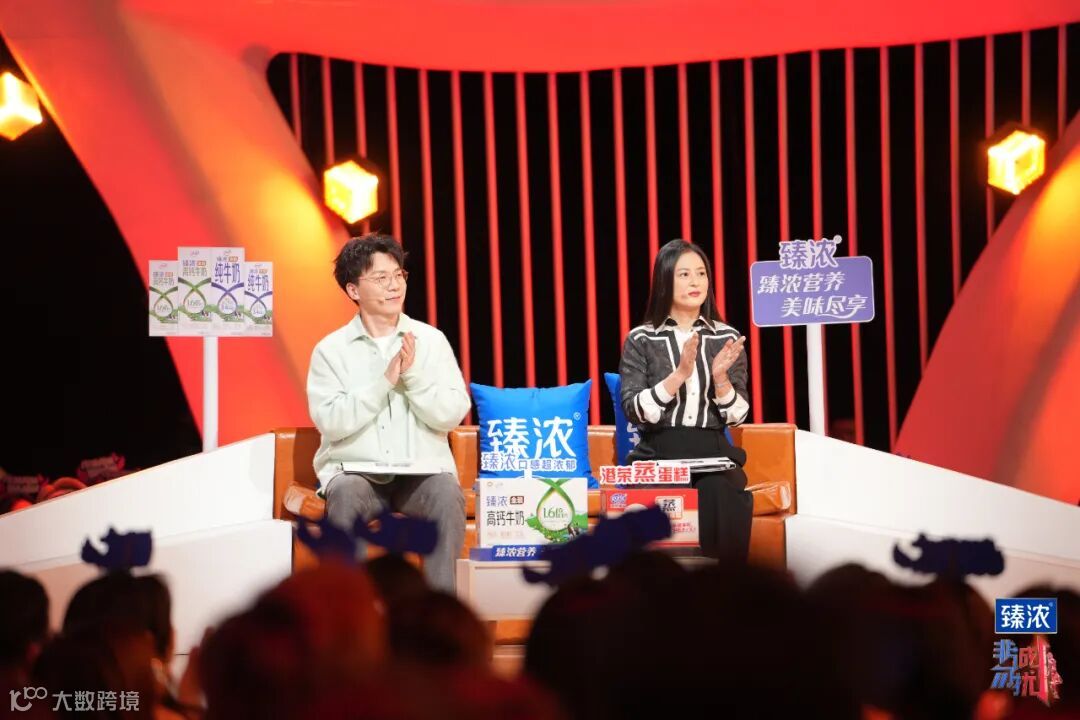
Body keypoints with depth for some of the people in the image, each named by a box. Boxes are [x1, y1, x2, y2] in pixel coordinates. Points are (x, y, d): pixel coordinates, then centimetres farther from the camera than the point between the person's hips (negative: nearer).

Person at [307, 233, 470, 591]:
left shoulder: (431, 340, 9)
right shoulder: (331, 349, 5)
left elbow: (453, 414, 1)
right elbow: (331, 421, -9)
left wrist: (413, 375, -13)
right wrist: (385, 380, -13)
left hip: (423, 470, 1)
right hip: (355, 470, -1)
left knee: (448, 494, -32)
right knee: (345, 495, -35)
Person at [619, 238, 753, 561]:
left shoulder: (726, 338, 10)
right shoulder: (641, 340, 4)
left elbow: (736, 416, 7)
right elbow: (635, 411, -7)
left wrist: (720, 376, -12)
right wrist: (679, 374, -17)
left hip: (712, 454, 1)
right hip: (658, 456, -1)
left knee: (721, 498, -33)